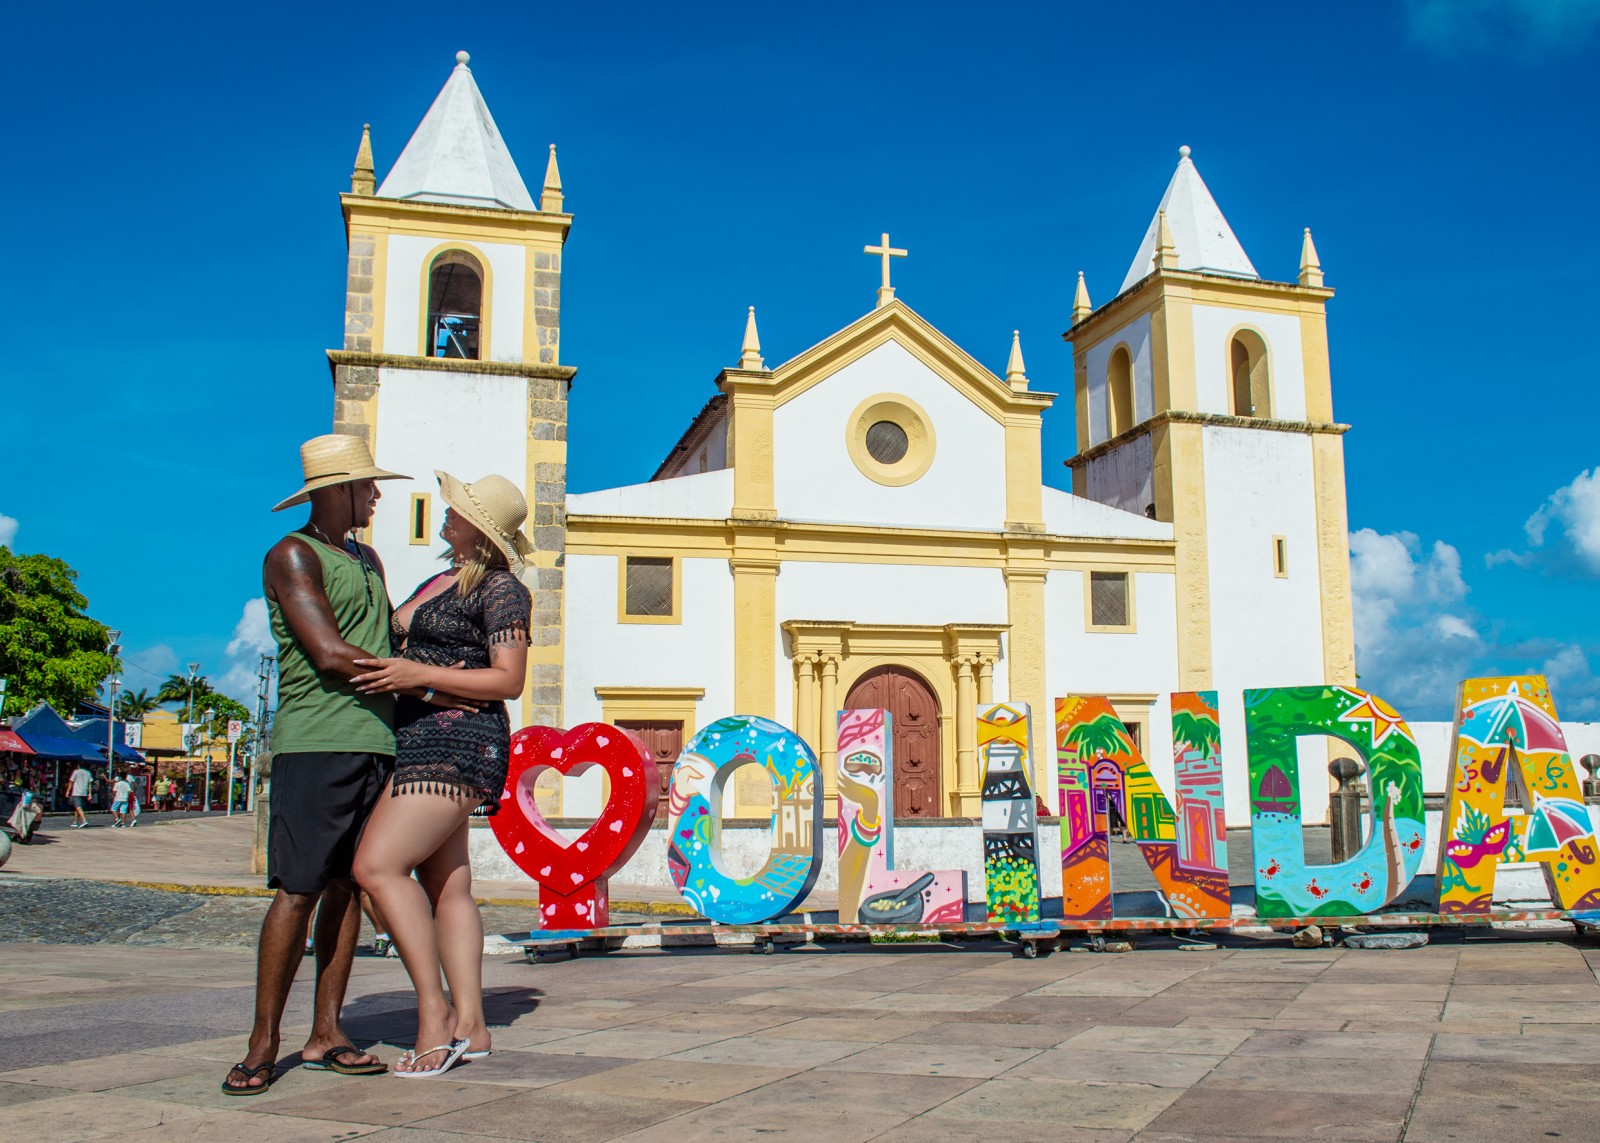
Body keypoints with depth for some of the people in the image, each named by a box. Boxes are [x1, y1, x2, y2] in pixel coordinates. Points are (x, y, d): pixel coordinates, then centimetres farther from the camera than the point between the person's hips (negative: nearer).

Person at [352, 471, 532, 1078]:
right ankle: (469, 1024, 11)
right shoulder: (446, 579, 20)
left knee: (378, 865, -18)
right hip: (418, 744, 10)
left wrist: (420, 675, -22)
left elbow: (509, 681, -16)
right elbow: (403, 636, 35)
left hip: (456, 742, -10)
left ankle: (435, 1016, -14)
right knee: (447, 886, 7)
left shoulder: (501, 588, -9)